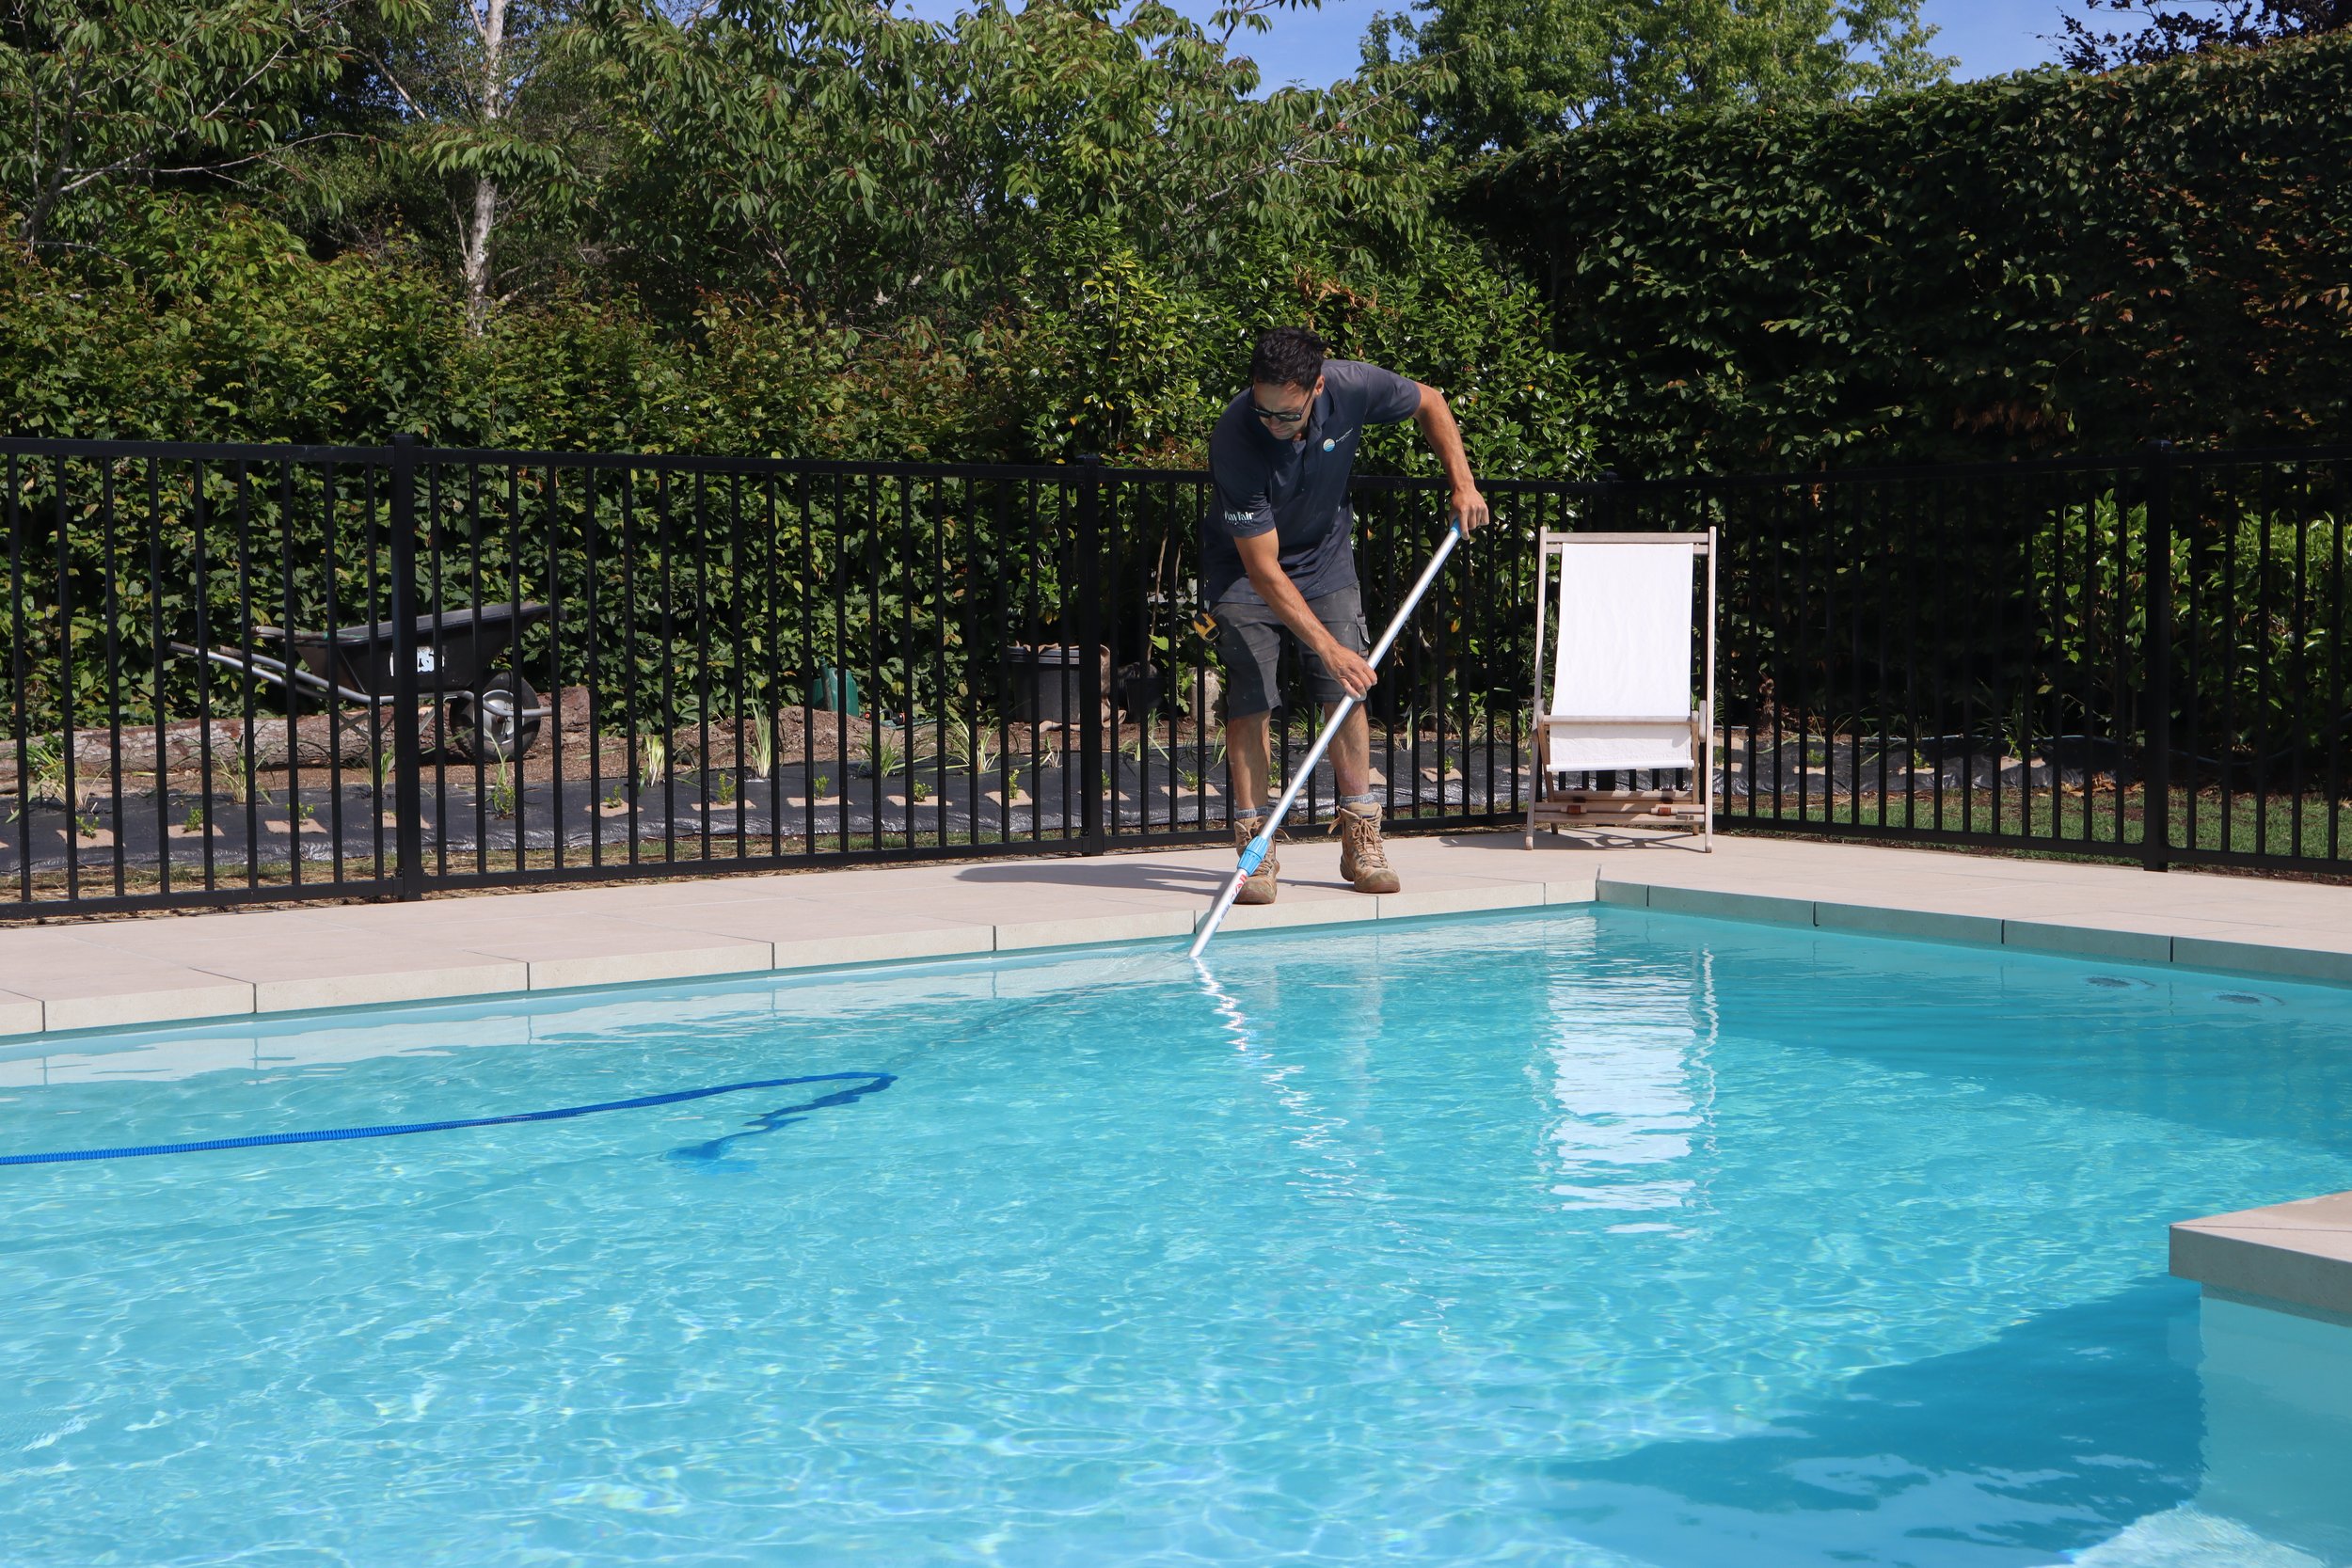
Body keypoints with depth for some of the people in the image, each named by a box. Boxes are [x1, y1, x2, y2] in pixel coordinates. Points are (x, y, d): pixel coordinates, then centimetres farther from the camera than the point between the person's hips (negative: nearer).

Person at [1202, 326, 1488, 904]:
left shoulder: (1351, 387, -26)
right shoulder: (1235, 440, -35)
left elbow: (1429, 403, -1)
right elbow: (1263, 570, -32)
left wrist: (1462, 482, -8)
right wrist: (1327, 646, -36)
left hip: (1325, 556, 3)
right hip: (1244, 565, -3)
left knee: (1346, 692, -4)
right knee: (1249, 699, -13)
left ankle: (1360, 840, 3)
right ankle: (1255, 847, -6)